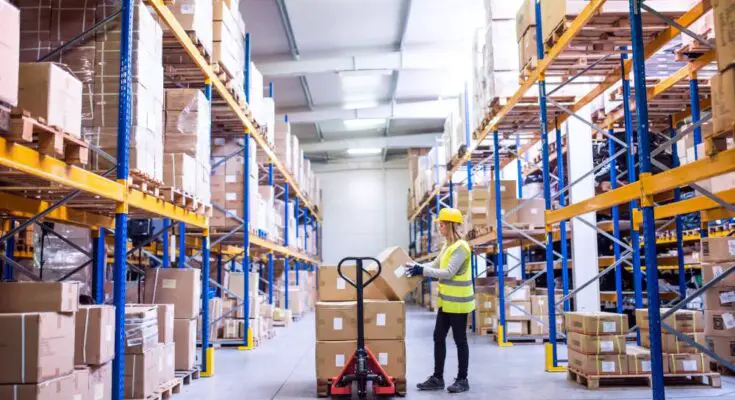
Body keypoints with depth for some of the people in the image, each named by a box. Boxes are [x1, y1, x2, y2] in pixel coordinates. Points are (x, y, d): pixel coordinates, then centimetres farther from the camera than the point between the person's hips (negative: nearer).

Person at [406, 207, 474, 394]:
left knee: (459, 340, 2)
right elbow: (435, 264, 16)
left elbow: (448, 272, -23)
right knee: (439, 337, 11)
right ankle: (437, 378, 19)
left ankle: (462, 380, 15)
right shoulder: (447, 245, 10)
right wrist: (417, 267, 3)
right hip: (446, 301, 9)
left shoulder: (460, 247, -18)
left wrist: (422, 271, -24)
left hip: (458, 302, -9)